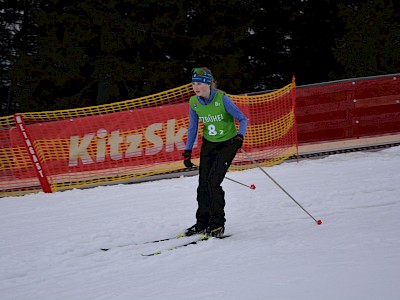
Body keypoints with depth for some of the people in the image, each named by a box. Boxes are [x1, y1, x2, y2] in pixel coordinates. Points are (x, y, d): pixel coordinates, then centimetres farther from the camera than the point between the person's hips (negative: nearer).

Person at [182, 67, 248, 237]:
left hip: (227, 144, -5)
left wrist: (240, 136, -32)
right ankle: (202, 223, 15)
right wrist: (188, 151, 5)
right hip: (208, 145, 5)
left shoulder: (222, 99, -22)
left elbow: (242, 119, -15)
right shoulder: (194, 102, -7)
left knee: (213, 181, -17)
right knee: (203, 184, 0)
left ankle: (218, 224, -6)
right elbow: (193, 128, 8)